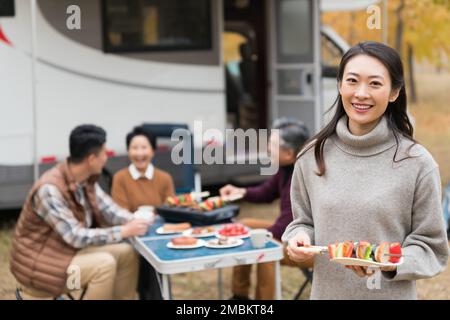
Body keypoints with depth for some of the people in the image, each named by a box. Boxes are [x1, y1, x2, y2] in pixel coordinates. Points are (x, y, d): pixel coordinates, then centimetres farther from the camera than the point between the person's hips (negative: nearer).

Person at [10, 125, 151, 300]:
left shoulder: (86, 180, -3)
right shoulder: (50, 189, -29)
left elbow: (107, 209, 4)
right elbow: (76, 236, -30)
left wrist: (134, 221, -15)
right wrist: (124, 231, -26)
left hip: (69, 248, 9)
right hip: (39, 264, -9)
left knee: (126, 253, -2)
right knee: (104, 264, -25)